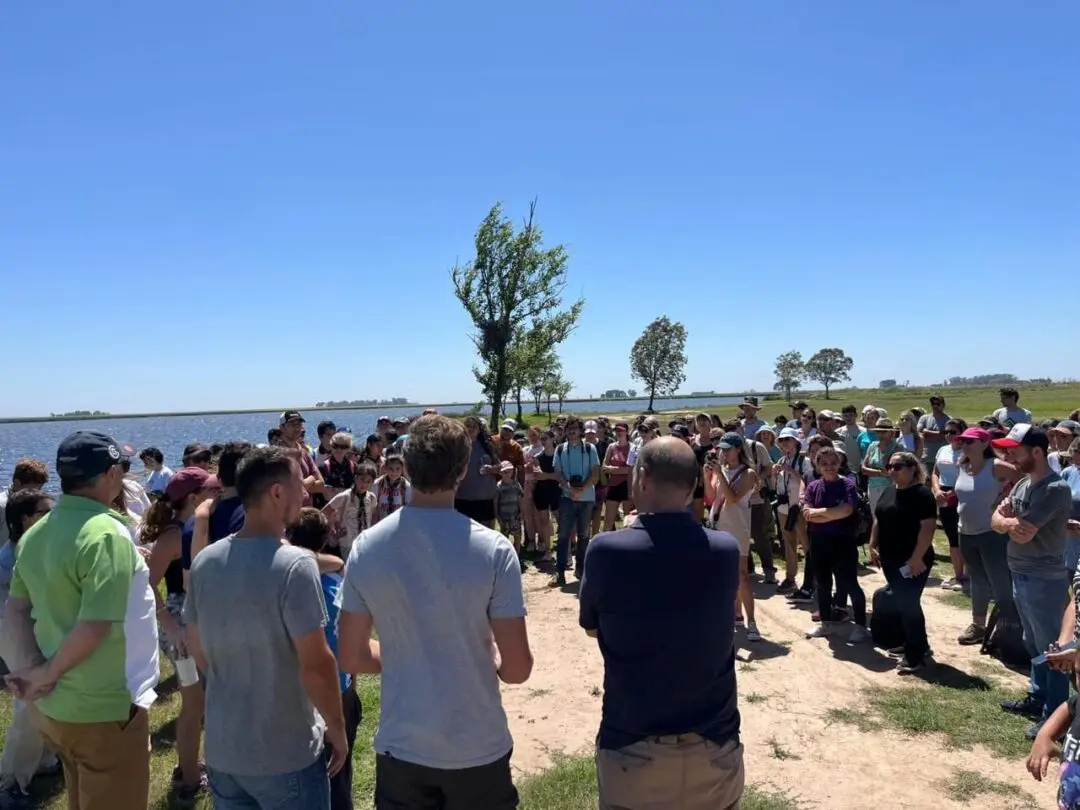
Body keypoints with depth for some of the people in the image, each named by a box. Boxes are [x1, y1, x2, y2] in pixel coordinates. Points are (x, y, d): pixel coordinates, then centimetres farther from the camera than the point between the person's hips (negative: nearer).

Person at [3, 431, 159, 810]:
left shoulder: (36, 533, 4)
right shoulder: (107, 534, -24)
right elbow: (94, 627, -29)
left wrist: (32, 665, -6)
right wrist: (49, 673, -13)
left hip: (52, 707, 8)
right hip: (105, 711, -8)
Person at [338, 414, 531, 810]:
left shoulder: (365, 547, -9)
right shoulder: (492, 549, -18)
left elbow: (351, 657, -1)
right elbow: (517, 669, -14)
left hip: (401, 749, 2)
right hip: (477, 750, -2)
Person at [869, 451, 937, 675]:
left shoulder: (922, 494, -15)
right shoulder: (887, 492, 10)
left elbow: (927, 527, -20)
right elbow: (878, 520, 18)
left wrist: (917, 558, -23)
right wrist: (872, 546, 11)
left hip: (912, 561, -8)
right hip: (890, 559, 8)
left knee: (909, 604, -7)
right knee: (901, 603, 16)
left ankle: (916, 657, 0)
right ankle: (917, 644, 31)